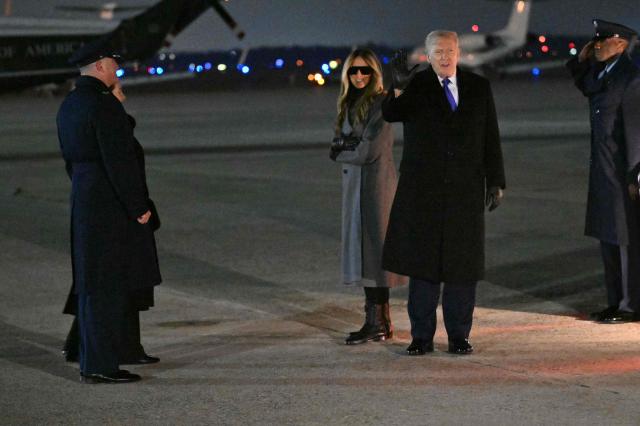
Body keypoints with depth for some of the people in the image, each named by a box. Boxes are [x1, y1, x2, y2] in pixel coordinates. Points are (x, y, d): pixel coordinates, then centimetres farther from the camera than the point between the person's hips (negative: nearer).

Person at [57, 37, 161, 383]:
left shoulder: (68, 106, 13)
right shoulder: (103, 105, -16)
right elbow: (119, 160, -20)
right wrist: (138, 207, -15)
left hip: (83, 199, 10)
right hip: (110, 205, -10)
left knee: (92, 285, 13)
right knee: (108, 286, -6)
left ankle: (92, 362, 18)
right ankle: (100, 366, -4)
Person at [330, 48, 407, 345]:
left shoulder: (380, 103, -11)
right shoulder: (349, 104, 15)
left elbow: (370, 150, -16)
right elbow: (337, 144, 12)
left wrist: (342, 152, 0)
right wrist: (349, 148, -10)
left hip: (375, 182, -9)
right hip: (354, 183, 9)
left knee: (372, 249, -7)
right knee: (361, 250, 10)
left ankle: (377, 323, -4)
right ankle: (380, 320, 17)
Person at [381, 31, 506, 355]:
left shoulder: (479, 88, 8)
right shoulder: (415, 86, 1)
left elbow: (491, 137, 8)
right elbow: (390, 114, -17)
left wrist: (495, 181, 3)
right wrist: (399, 89, -36)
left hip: (466, 189, 2)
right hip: (422, 189, -1)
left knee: (463, 264, 3)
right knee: (422, 262, 1)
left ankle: (459, 336, 11)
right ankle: (422, 336, 8)